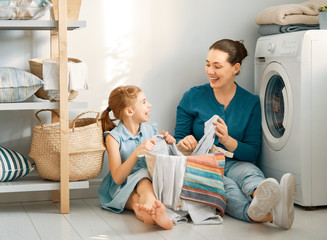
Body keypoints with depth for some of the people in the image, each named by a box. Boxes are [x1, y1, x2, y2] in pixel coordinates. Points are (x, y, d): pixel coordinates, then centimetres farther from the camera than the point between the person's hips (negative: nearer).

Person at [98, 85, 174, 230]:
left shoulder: (151, 130, 6)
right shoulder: (114, 137, -6)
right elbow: (117, 178, -17)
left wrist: (169, 145, -3)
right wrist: (138, 151, -27)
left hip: (151, 183, 3)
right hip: (123, 189, -3)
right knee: (143, 176, -35)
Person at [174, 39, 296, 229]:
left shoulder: (251, 102, 7)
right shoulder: (193, 97, 5)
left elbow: (253, 153, 2)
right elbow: (178, 140, 8)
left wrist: (227, 141, -20)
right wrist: (185, 145, -18)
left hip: (235, 164, 1)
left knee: (250, 171, -36)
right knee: (226, 186, -36)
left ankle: (261, 196, -73)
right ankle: (267, 214, -68)